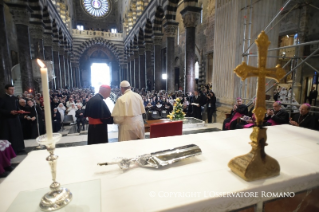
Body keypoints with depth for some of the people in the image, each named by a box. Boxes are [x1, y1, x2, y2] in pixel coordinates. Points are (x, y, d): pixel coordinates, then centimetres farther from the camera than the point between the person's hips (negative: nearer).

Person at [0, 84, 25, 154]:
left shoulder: (15, 98, 11)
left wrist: (19, 111, -3)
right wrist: (10, 112, -21)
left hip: (15, 118, 6)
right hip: (7, 120, -5)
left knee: (18, 133, 8)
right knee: (9, 135, 1)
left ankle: (19, 148, 17)